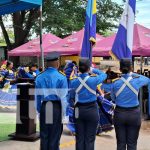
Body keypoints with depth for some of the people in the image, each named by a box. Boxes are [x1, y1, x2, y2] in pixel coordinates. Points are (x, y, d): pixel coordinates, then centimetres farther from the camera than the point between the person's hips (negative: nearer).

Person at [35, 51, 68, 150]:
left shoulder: (39, 77, 2)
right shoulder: (61, 78, -9)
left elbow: (37, 97, 6)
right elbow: (63, 97, -8)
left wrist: (39, 110, 15)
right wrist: (63, 114, -2)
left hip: (44, 107, 3)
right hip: (56, 108, -3)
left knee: (44, 135, 13)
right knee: (55, 136, 7)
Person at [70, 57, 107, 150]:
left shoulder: (73, 82, -5)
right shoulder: (93, 80, -12)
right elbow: (104, 75, 7)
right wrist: (94, 70, 15)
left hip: (79, 110, 3)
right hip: (92, 110, -2)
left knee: (79, 138, 11)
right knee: (90, 138, 4)